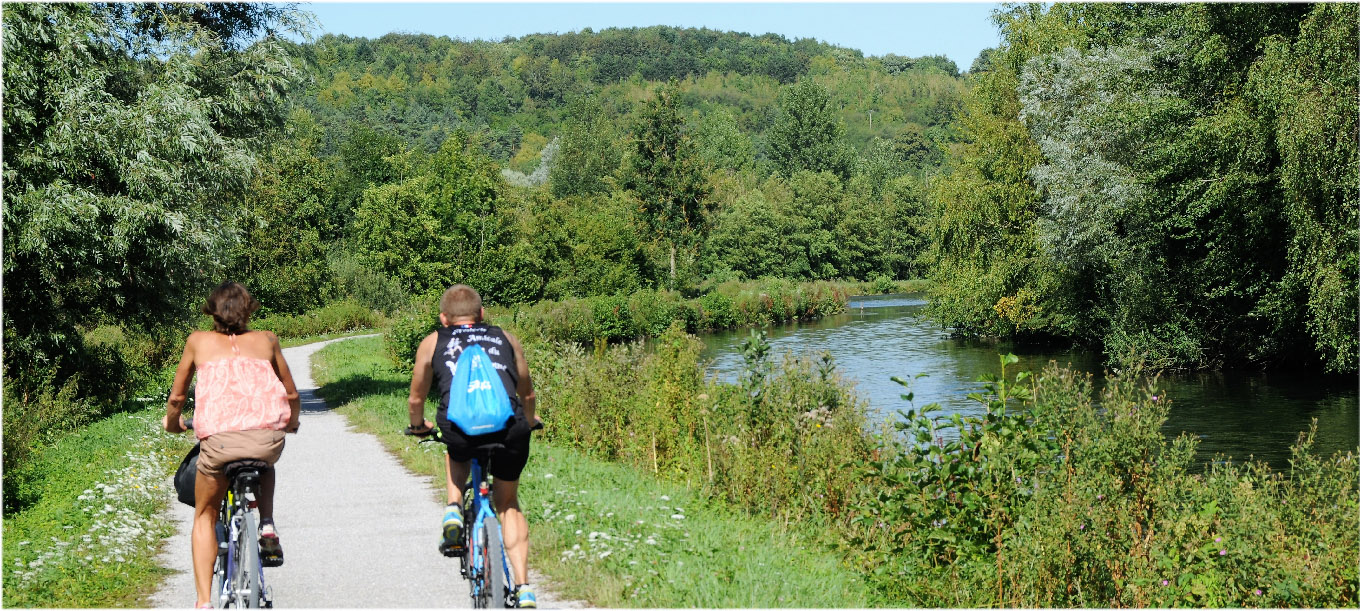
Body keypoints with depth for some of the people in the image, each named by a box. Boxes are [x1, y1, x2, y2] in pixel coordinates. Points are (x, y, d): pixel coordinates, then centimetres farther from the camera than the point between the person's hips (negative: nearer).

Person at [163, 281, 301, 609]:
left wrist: (172, 423, 47)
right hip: (269, 437, 1)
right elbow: (291, 394, 27)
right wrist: (292, 423, 47)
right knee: (265, 465, 39)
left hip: (218, 438, -1)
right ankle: (267, 527, 17)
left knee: (205, 516, 21)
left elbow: (177, 396, 26)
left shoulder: (198, 341, 19)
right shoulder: (267, 340, 21)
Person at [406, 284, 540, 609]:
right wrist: (530, 420, 62)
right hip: (509, 424, 1)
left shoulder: (432, 342, 26)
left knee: (458, 454, 37)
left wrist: (419, 425, 57)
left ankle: (454, 509, 15)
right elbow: (527, 394, 42)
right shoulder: (506, 339, 30)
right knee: (508, 503, 23)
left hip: (459, 422, -1)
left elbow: (416, 399, 36)